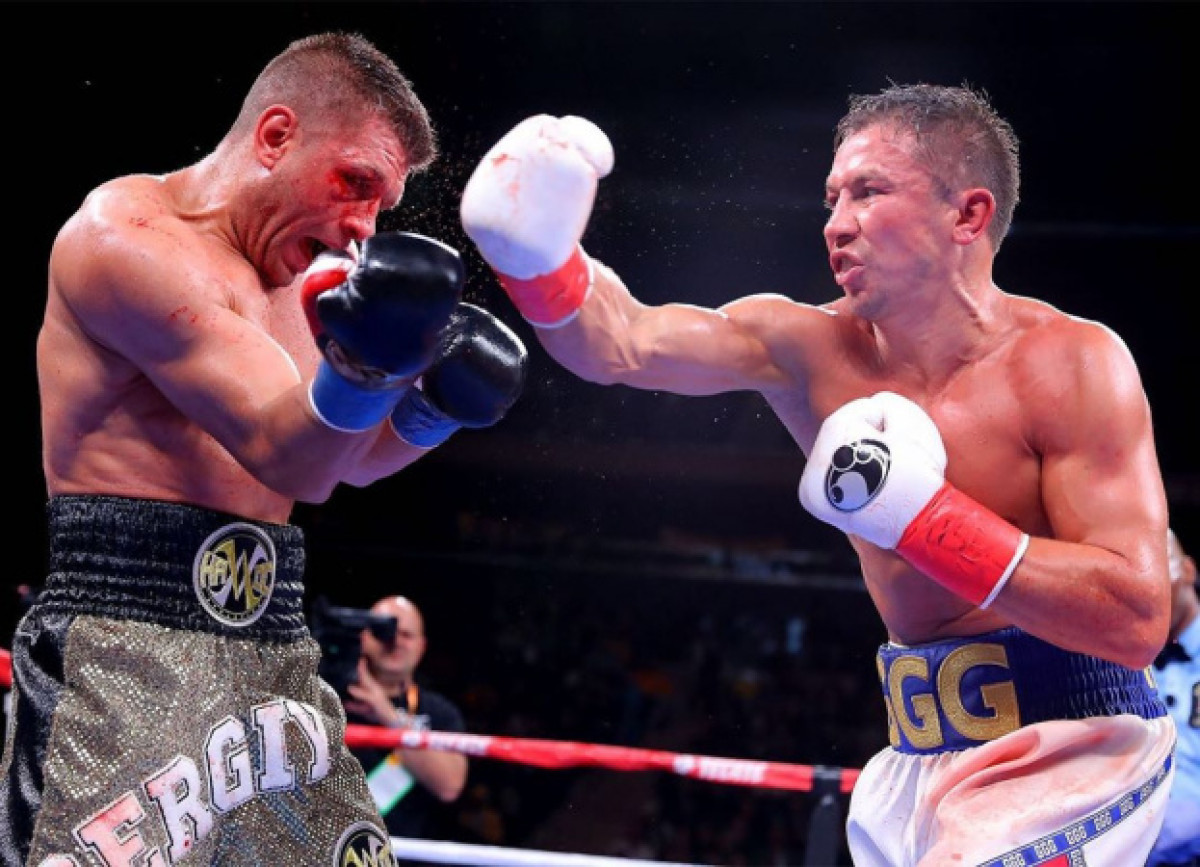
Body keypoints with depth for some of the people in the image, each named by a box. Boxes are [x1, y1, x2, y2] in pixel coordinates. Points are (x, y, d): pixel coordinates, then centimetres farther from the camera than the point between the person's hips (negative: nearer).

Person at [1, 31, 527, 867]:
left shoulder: (295, 278, 16)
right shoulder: (129, 229, -9)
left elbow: (346, 460, 25)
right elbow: (279, 452, -17)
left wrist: (437, 400, 7)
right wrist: (364, 368, -35)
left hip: (276, 660, 8)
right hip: (121, 656, -8)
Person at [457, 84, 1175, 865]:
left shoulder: (1070, 364, -14)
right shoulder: (810, 349, -1)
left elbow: (1139, 619, -20)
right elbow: (624, 345, -15)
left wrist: (919, 516, -24)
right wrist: (537, 258, -35)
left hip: (1073, 748, -5)